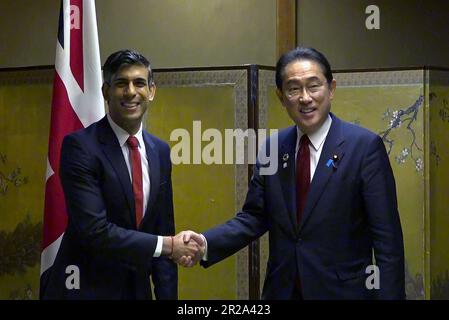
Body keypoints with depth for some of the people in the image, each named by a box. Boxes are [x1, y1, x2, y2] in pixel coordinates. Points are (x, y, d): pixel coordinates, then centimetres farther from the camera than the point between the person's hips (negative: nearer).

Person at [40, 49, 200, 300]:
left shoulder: (160, 151, 5)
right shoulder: (80, 146, -15)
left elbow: (163, 228, 8)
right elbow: (95, 230, -22)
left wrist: (166, 293, 2)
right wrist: (167, 245, -16)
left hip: (138, 288, 6)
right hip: (86, 289, -6)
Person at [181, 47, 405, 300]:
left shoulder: (365, 146, -10)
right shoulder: (272, 148, 3)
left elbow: (387, 239, -11)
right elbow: (254, 217, 3)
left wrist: (390, 295, -14)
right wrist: (206, 243, -13)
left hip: (342, 292, -4)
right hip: (282, 290, 4)